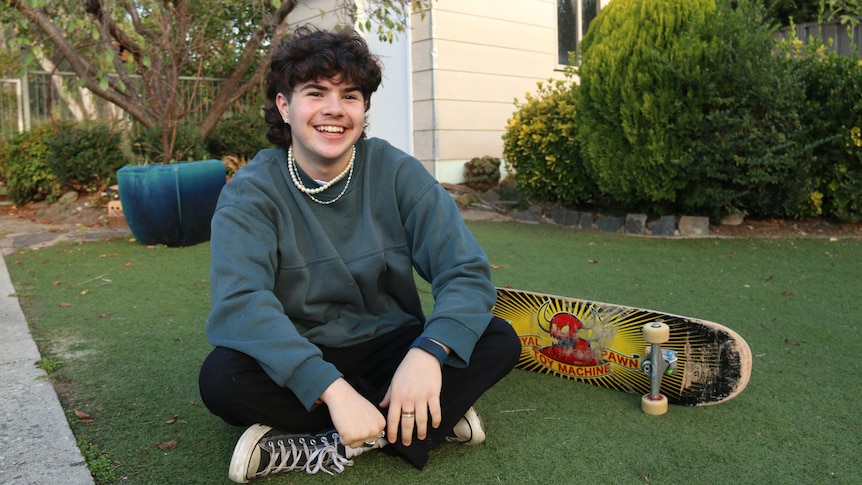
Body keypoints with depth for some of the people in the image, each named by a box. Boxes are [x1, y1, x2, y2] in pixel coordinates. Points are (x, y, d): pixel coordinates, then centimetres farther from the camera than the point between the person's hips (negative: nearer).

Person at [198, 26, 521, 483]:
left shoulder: (396, 172, -7)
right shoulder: (250, 192, -11)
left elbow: (468, 272, -14)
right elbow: (240, 302, -27)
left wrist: (428, 353, -34)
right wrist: (331, 389, -39)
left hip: (390, 350, 2)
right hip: (299, 362, -1)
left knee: (499, 340, -20)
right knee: (221, 376, -31)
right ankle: (436, 418, -21)